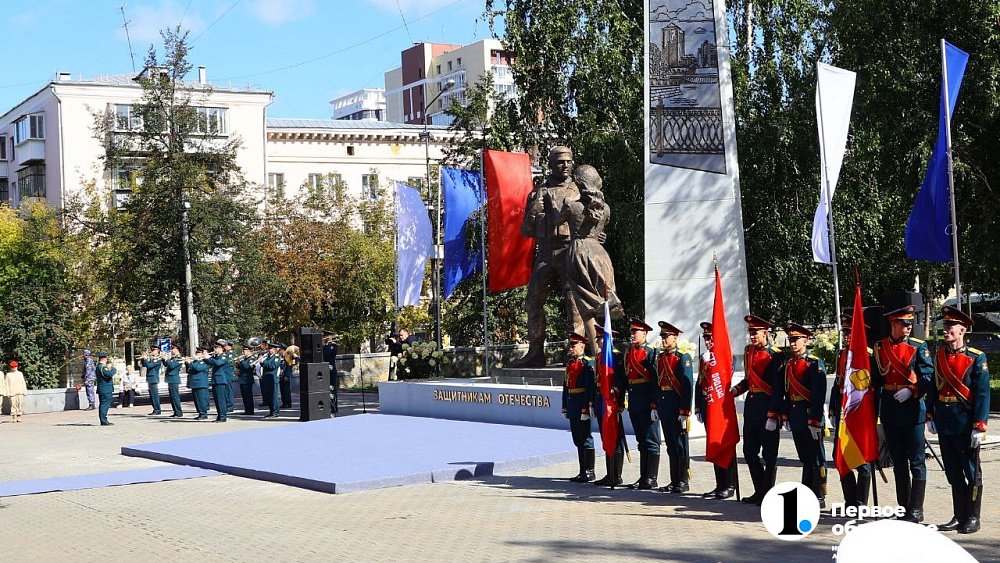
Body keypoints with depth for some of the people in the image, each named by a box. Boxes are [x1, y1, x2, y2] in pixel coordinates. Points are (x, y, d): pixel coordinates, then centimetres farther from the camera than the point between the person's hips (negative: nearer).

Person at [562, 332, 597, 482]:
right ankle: (583, 471, 17)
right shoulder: (570, 363, 16)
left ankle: (589, 472, 2)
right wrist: (565, 407, 18)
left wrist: (586, 408, -20)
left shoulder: (588, 363, -9)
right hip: (572, 406, 8)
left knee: (585, 438, -4)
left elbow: (590, 387, -16)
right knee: (578, 440, 11)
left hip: (582, 405, -8)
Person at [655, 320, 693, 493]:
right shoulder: (659, 357, 13)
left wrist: (685, 412, -17)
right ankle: (674, 481, 16)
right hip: (664, 406, 7)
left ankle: (683, 482, 6)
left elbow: (687, 386, -13)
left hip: (677, 408, -7)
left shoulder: (682, 358, -8)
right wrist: (655, 406, 11)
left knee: (680, 445, 0)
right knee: (670, 446, 11)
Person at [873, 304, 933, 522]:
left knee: (916, 462, -1)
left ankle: (916, 510, 4)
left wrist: (910, 391, -22)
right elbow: (875, 378, 14)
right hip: (889, 412, 4)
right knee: (898, 462, 11)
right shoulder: (879, 347, 7)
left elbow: (928, 378, -7)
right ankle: (903, 508, 19)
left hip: (912, 409, -4)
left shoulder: (918, 347, -3)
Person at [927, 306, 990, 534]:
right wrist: (930, 416, 9)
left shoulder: (976, 358, -8)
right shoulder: (939, 355, 7)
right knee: (953, 473, 11)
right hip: (944, 422, 5)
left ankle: (973, 519, 12)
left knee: (972, 472, 4)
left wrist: (979, 426, -15)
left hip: (965, 423, -5)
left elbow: (983, 394, -11)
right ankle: (959, 517, 20)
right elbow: (933, 387, 13)